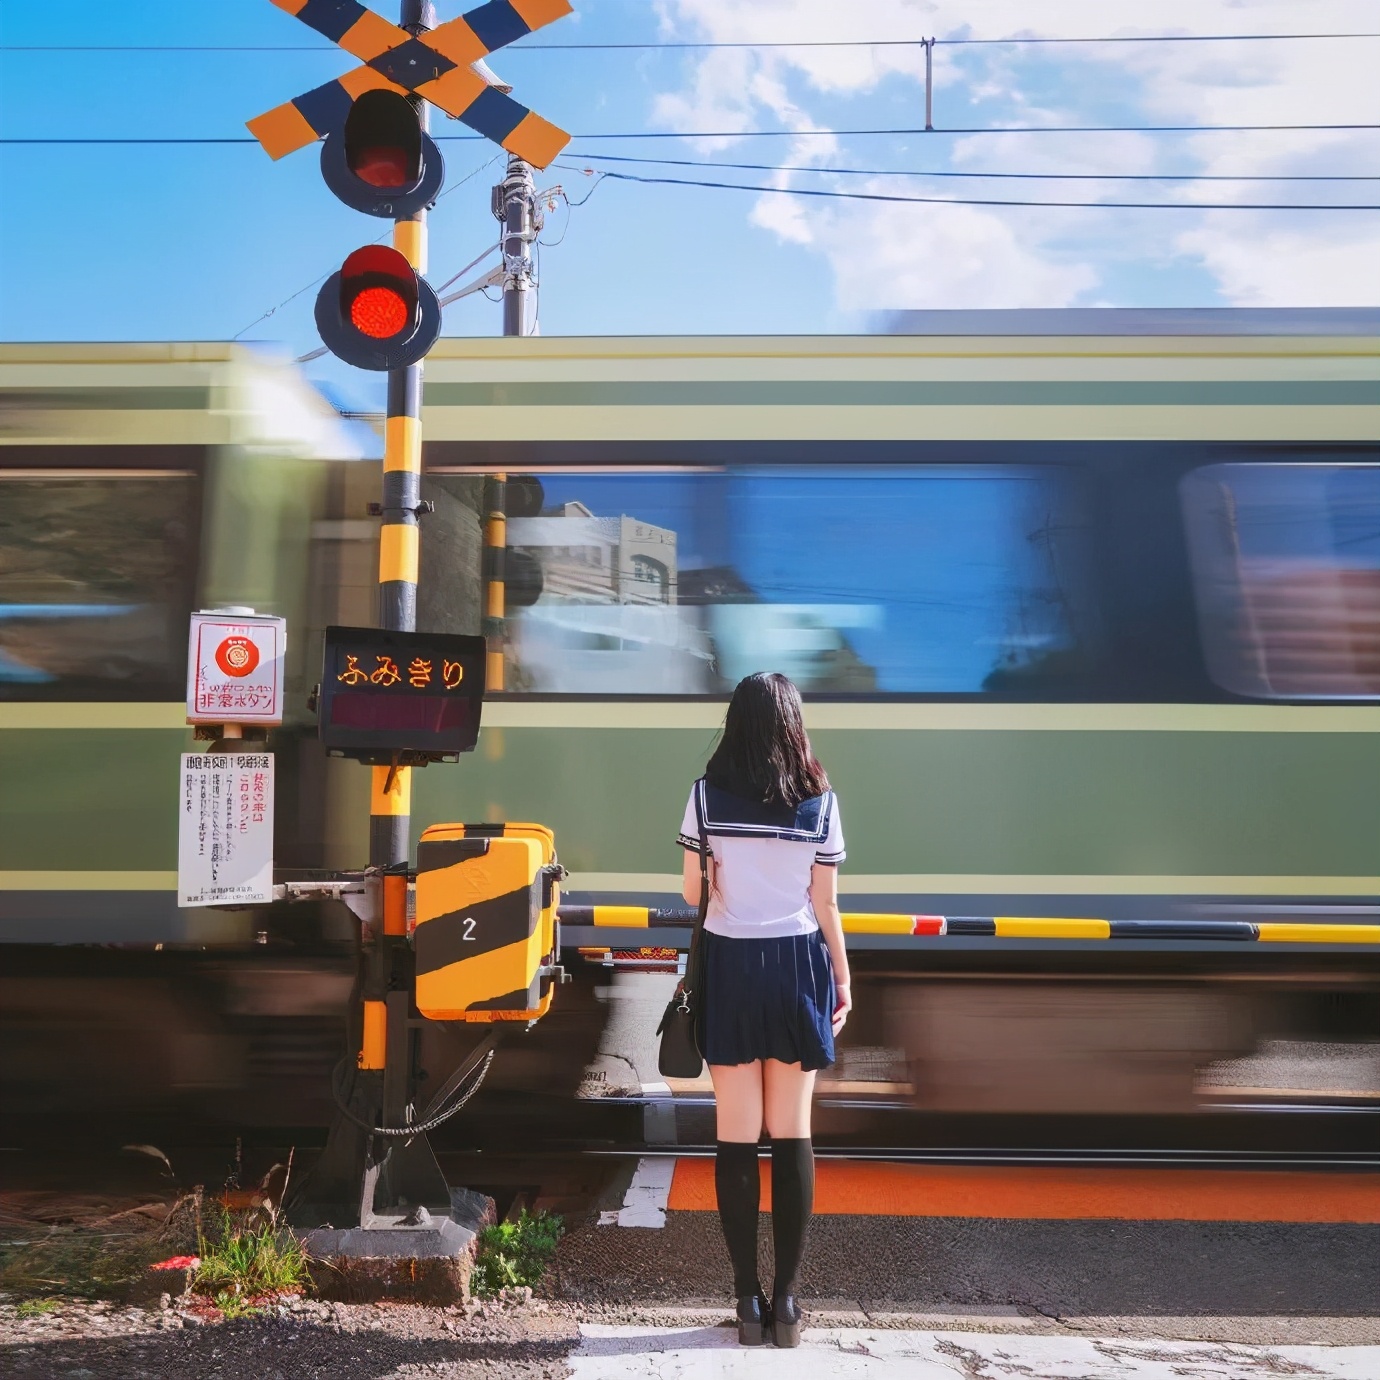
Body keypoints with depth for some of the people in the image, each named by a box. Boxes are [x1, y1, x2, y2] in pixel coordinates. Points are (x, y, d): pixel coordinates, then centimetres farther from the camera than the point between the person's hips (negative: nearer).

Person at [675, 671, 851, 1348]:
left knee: (736, 1135, 5)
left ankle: (749, 1299, 10)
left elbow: (692, 894, 0)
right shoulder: (818, 799, -2)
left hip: (729, 965, -1)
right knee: (792, 1133, 8)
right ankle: (786, 1298, 13)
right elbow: (825, 904, 1)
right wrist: (842, 981, 10)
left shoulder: (708, 794, -4)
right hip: (797, 965, 1)